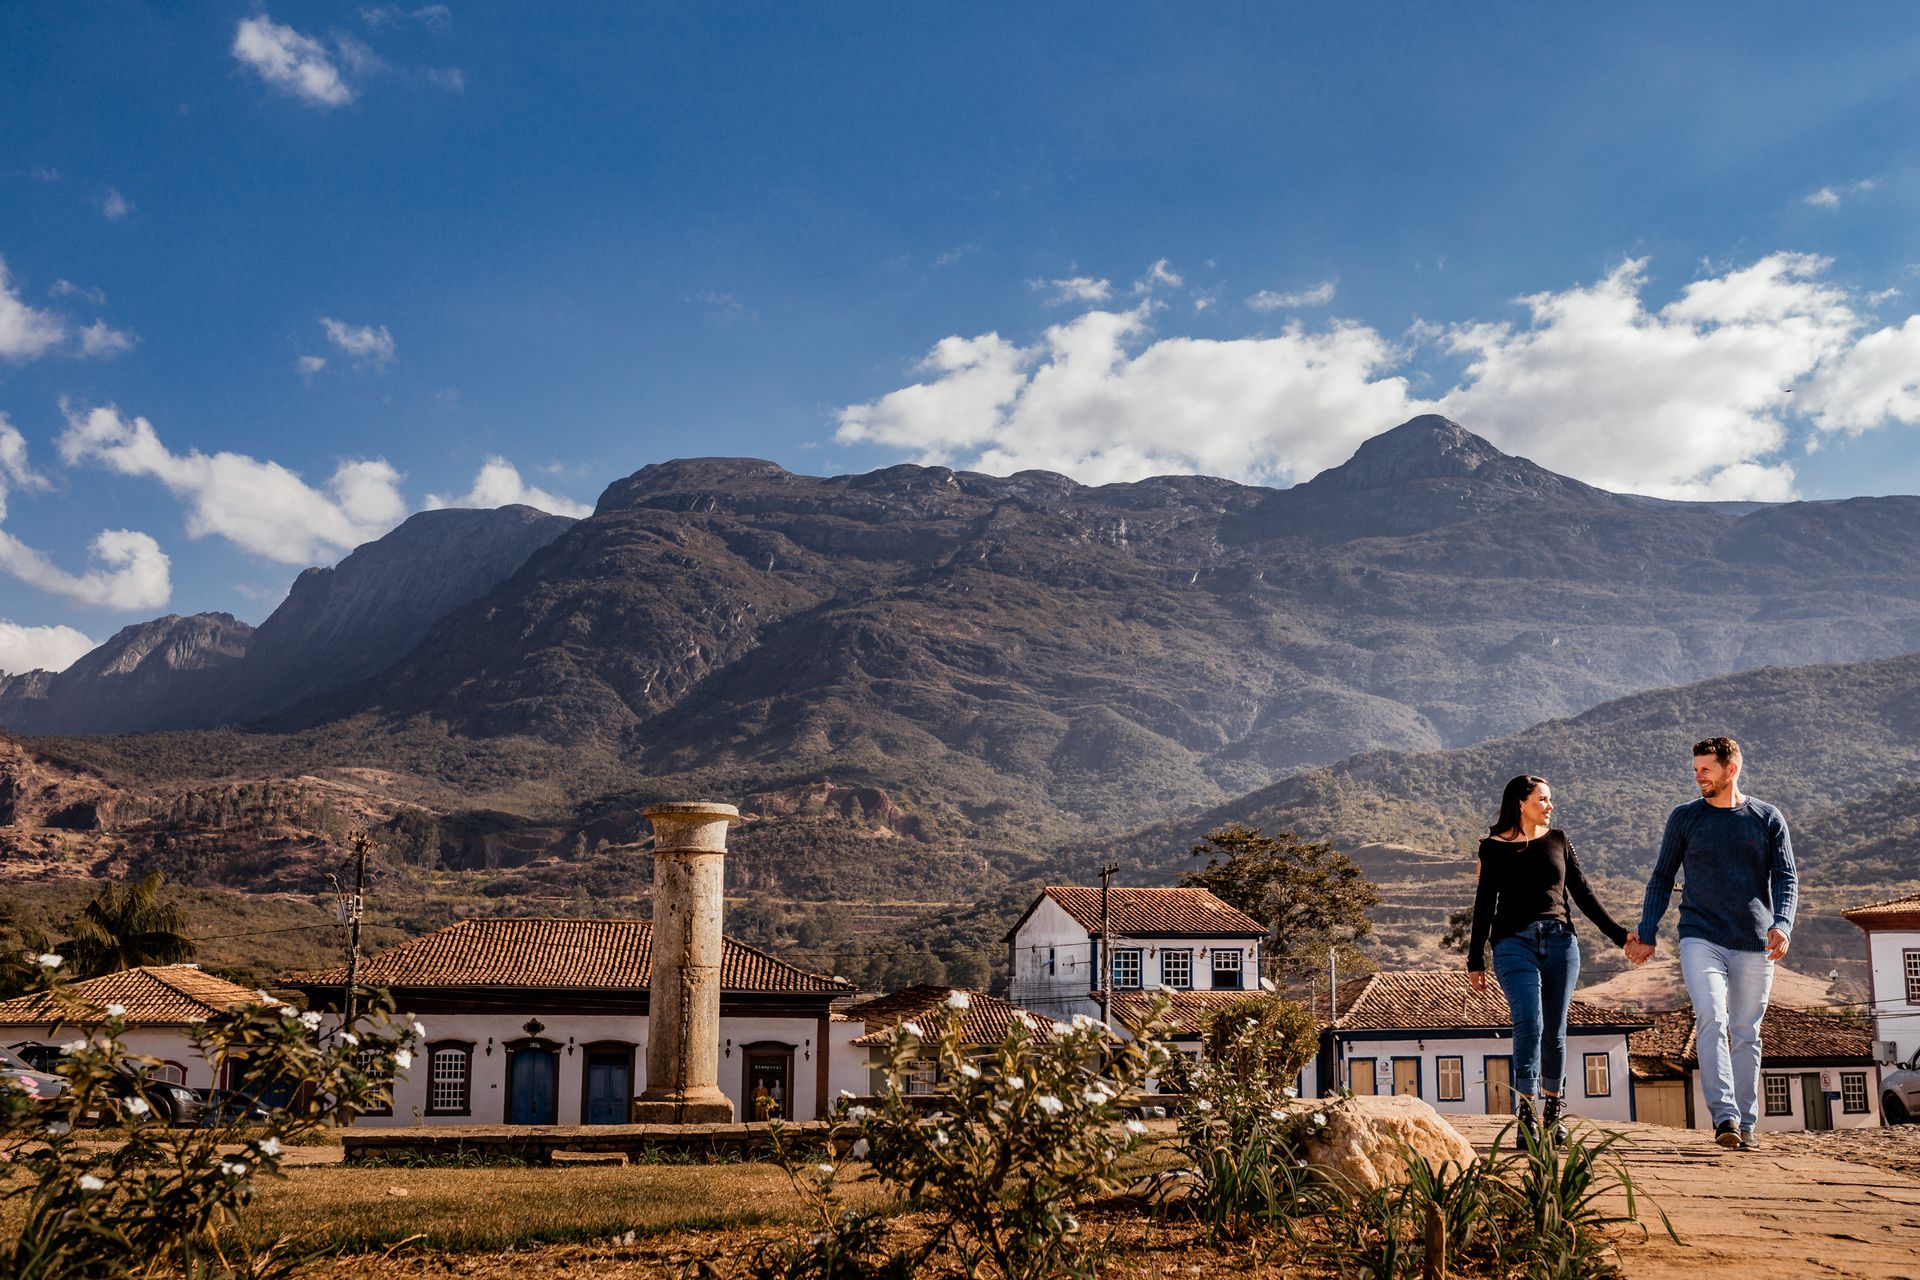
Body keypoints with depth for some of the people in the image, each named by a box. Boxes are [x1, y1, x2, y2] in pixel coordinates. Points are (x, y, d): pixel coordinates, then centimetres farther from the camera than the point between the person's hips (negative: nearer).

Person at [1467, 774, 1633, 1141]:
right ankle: (1526, 1115, -16)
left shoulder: (1558, 840, 12)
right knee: (1529, 1024, -17)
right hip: (1515, 943, -3)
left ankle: (1553, 1111, 17)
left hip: (1560, 942, 3)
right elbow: (1485, 903, 7)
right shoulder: (1495, 847, 4)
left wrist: (1618, 934, 13)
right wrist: (1475, 959, 6)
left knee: (1554, 1030, 5)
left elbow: (1582, 891, 17)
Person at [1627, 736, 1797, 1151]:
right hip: (1701, 938, -1)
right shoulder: (1684, 818, 7)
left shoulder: (1768, 819, 6)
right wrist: (1647, 934, 6)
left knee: (1745, 1033, 6)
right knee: (1711, 1019, -19)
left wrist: (1781, 924, -15)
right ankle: (1724, 1116, -24)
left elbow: (1786, 878, 3)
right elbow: (1662, 878, 12)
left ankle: (1745, 1122, 14)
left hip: (1754, 944, 1)